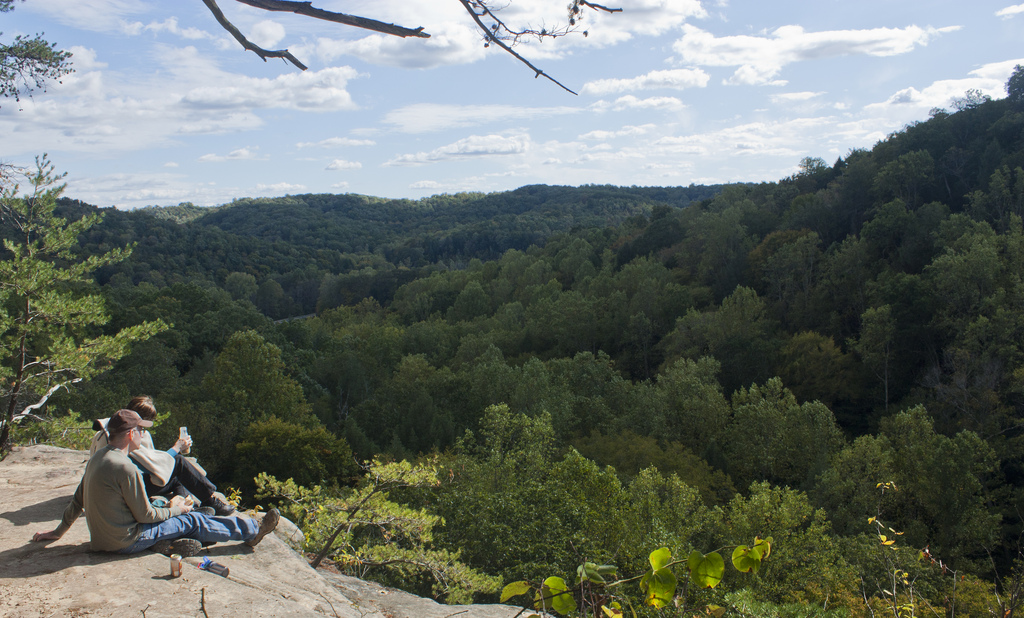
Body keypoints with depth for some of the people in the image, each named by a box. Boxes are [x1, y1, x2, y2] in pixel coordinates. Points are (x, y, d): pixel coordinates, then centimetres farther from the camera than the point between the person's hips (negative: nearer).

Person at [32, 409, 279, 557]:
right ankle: (253, 531, 8)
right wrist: (176, 510, -1)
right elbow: (145, 515, -18)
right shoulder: (125, 467, -25)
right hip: (126, 541, -9)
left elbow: (78, 500, 13)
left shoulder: (97, 457, 3)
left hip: (101, 538, 9)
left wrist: (58, 532, 25)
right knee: (193, 520, -1)